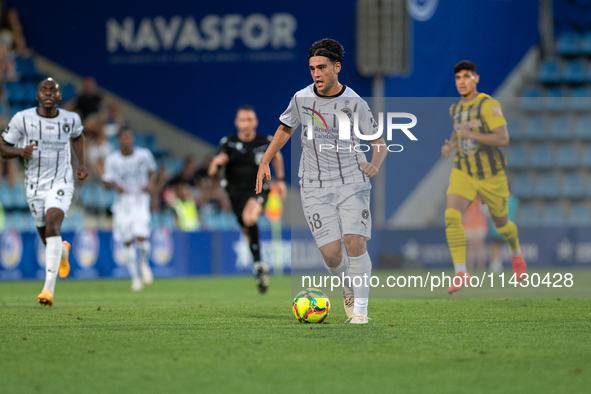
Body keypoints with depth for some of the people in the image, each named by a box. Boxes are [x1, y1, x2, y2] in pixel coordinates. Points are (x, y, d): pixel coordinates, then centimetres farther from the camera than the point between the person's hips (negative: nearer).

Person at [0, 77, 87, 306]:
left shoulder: (71, 119, -1)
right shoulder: (22, 119, -7)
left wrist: (82, 163, 11)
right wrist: (21, 151, -22)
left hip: (61, 184, -2)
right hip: (34, 186, 2)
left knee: (52, 226, -26)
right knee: (49, 240, 10)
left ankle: (49, 288, -32)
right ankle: (63, 252, 52)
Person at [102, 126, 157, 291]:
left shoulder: (144, 155, -3)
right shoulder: (112, 159, -5)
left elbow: (152, 171, 14)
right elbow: (106, 182, 2)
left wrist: (150, 183, -6)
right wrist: (115, 185, -19)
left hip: (140, 200, -1)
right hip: (122, 202, 1)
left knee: (141, 237, -17)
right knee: (128, 242, 0)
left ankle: (144, 263, 13)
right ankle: (135, 276, 15)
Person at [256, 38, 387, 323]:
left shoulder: (354, 103, -4)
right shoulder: (301, 99, 2)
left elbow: (379, 143, 1)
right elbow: (285, 129, 20)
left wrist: (375, 164, -19)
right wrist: (265, 162, 12)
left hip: (352, 183, -1)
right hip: (315, 188, 1)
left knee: (355, 242, -17)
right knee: (330, 252, -9)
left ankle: (360, 308, -7)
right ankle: (348, 287, 23)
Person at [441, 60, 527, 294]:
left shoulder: (489, 105, -18)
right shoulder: (457, 108, 4)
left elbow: (504, 139, -27)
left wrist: (471, 135, -35)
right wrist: (449, 146, 4)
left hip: (491, 176, -4)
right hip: (463, 174, 4)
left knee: (501, 224, 16)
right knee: (451, 217, -23)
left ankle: (516, 253, 52)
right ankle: (461, 273, -22)